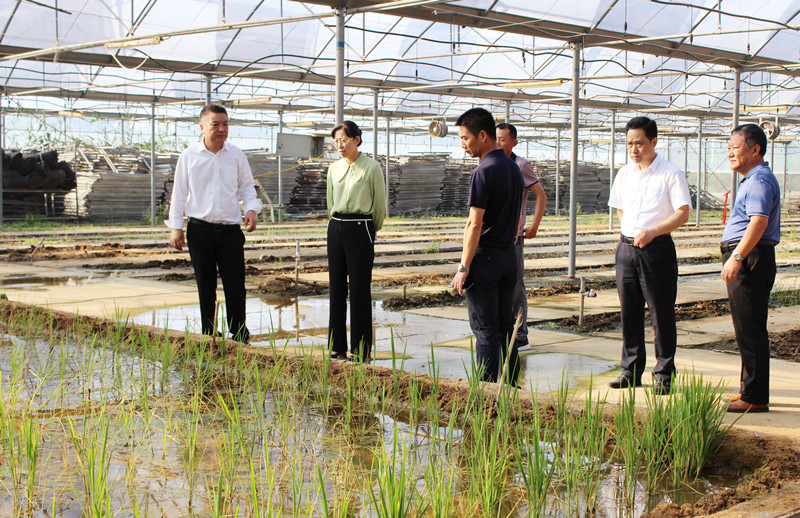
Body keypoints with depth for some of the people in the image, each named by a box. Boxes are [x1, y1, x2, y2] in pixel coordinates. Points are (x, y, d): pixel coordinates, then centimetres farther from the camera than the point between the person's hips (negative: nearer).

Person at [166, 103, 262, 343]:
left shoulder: (236, 155, 6)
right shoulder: (189, 156, 2)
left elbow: (247, 186, 14)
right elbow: (179, 193, 6)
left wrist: (251, 209, -5)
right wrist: (176, 227, 2)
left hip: (231, 229, 1)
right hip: (200, 230, -1)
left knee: (235, 285, 0)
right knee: (205, 287, 5)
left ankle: (240, 337, 11)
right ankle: (208, 337, 14)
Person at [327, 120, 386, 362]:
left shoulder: (371, 167, -4)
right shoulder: (334, 169, 10)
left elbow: (379, 206, 3)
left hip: (360, 229, -5)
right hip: (336, 229, 5)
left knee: (359, 290, -3)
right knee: (336, 288, 7)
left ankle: (361, 351, 4)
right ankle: (337, 346, 16)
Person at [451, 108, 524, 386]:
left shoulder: (484, 171, -16)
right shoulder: (513, 168, 11)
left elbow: (475, 224, -18)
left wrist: (463, 267, -16)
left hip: (485, 257, -8)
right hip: (509, 255, 8)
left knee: (485, 329, -2)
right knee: (505, 325, 13)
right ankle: (510, 385, 18)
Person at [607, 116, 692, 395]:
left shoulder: (670, 174, -7)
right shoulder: (624, 174, 11)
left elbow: (683, 213, -13)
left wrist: (652, 231, -23)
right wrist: (628, 235, 10)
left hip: (657, 249, -5)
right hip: (626, 247, 5)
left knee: (661, 312, -1)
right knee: (629, 310, 9)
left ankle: (663, 374, 8)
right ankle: (631, 370, 19)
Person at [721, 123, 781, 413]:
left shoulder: (760, 180, -13)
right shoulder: (752, 180, 22)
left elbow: (759, 221, -26)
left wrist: (736, 258, -32)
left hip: (750, 259, -11)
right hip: (744, 260, 11)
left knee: (750, 330, -9)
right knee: (747, 328, 16)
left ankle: (755, 398, -6)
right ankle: (749, 390, 24)